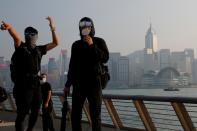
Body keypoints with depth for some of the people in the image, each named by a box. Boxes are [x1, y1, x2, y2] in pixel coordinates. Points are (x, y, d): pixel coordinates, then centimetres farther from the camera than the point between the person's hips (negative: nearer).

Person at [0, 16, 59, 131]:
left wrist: (53, 28, 2)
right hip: (23, 86, -6)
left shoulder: (39, 49, 11)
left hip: (36, 85, 6)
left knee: (36, 112, 15)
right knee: (22, 113, -4)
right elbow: (16, 36, -26)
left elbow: (56, 43, 14)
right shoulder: (21, 47, -3)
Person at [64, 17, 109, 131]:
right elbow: (72, 65, 16)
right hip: (78, 84, 3)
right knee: (75, 115, 1)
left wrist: (92, 45, -18)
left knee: (95, 116, -4)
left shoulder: (99, 42, 4)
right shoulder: (76, 45, 12)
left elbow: (105, 58, -10)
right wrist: (68, 84, 14)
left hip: (94, 83, -3)